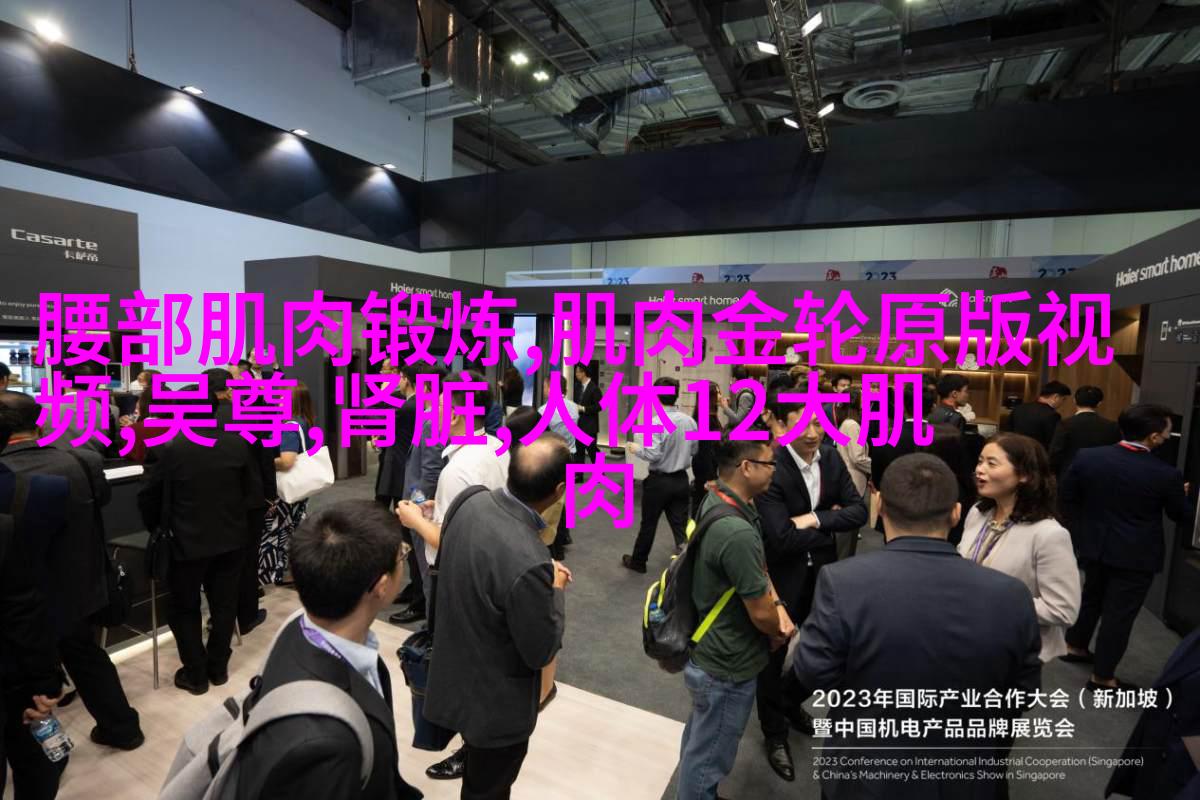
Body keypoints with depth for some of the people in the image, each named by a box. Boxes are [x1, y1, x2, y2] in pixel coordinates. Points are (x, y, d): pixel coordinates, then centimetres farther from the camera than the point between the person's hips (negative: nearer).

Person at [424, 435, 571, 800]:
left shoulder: (473, 503, -16)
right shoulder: (528, 563, -39)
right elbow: (541, 650, -23)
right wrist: (553, 588, -9)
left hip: (459, 677, 7)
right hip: (497, 702, -7)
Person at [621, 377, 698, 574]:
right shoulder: (690, 421, -3)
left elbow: (652, 455, -23)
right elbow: (694, 451, 7)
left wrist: (636, 449, -6)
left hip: (659, 481, -4)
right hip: (681, 479, 5)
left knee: (649, 524, 12)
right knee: (681, 524, 11)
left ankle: (638, 561, 30)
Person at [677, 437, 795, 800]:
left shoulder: (715, 501, -4)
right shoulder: (737, 533, -35)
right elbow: (760, 613, -23)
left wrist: (777, 604, -5)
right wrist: (780, 632, -1)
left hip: (707, 651, 9)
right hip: (727, 665, -9)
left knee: (699, 742, 30)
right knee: (709, 760, 15)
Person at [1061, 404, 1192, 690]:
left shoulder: (1087, 456, -11)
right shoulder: (1166, 474, -19)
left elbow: (1068, 496, 0)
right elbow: (1183, 516, -3)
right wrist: (1182, 494, 18)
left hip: (1094, 545, 4)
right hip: (1136, 555, -4)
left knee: (1091, 596, 24)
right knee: (1119, 613, 7)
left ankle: (1075, 646, 40)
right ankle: (1102, 676, 18)